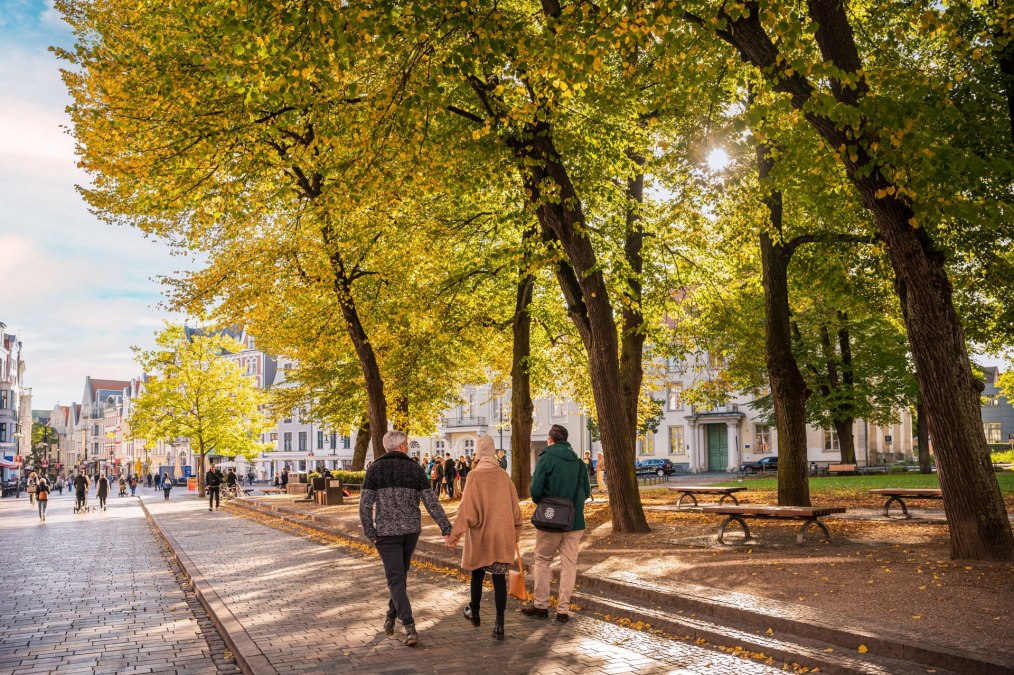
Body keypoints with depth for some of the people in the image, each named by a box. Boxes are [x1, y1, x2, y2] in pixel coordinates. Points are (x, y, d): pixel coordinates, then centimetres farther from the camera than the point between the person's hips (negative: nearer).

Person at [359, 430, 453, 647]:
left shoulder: (375, 469, -3)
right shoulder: (415, 469, 0)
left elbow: (365, 505, -9)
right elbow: (431, 502, -4)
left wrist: (370, 534, -1)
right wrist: (446, 529, -3)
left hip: (387, 532, -3)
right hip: (411, 531, 3)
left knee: (396, 580, -1)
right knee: (400, 575, 21)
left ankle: (410, 628, -11)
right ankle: (390, 618, 33)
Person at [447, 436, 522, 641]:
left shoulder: (475, 476, -12)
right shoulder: (504, 476, 0)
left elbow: (467, 509, -16)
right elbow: (514, 507, 6)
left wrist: (455, 534, -12)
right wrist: (515, 534, 16)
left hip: (480, 535, -2)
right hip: (503, 535, 2)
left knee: (477, 574, 18)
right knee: (499, 578, 3)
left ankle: (474, 612, 35)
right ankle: (499, 624, -2)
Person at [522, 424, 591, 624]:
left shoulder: (546, 458, -10)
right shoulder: (578, 462, 5)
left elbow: (536, 489, -16)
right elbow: (586, 491, 8)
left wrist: (540, 502, 4)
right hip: (575, 521, 4)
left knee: (542, 561, 13)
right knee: (569, 564, 9)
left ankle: (541, 605, 17)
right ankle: (563, 610, 11)